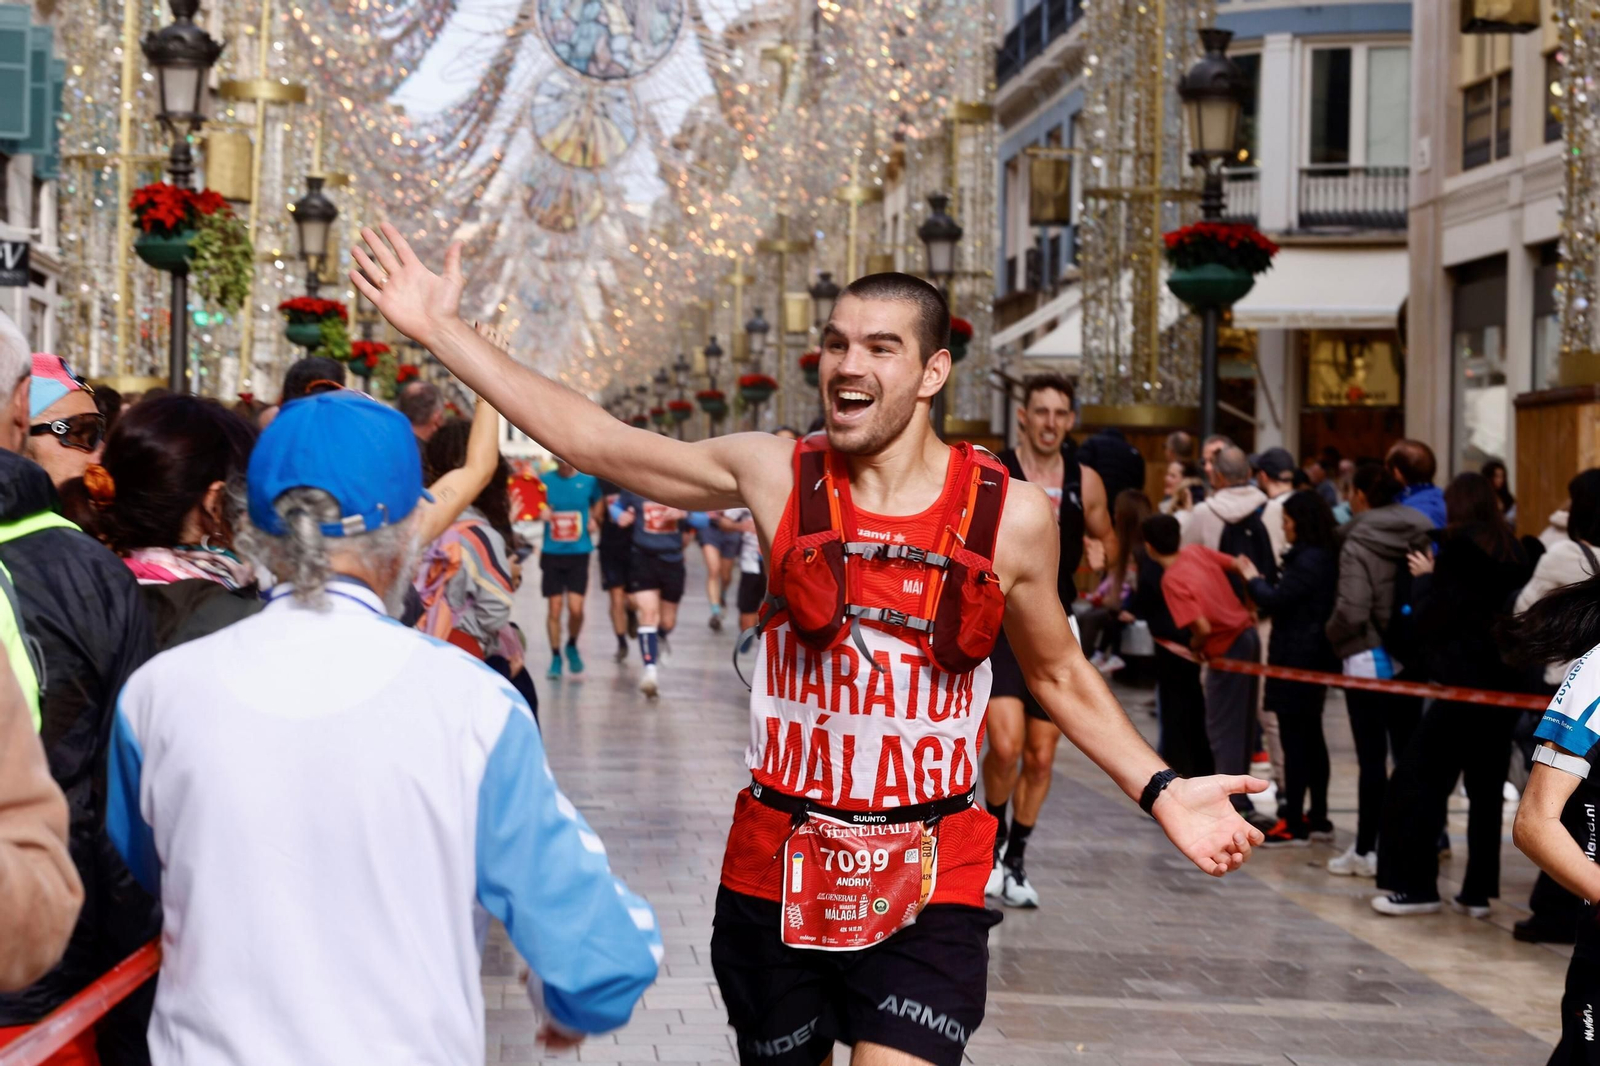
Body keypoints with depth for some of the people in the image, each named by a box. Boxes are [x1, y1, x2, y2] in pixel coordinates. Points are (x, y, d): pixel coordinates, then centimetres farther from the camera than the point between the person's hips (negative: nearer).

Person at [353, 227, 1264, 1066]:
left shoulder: (1011, 515, -3)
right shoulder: (775, 476, -2)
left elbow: (1061, 676, 12)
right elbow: (588, 438, 3)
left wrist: (1162, 791, 3)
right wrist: (441, 329, 3)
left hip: (930, 887, -2)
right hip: (776, 873, 2)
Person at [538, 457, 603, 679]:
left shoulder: (589, 481, 1)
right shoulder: (545, 481, 1)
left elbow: (599, 502, 16)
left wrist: (594, 520, -3)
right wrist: (541, 511, -15)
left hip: (578, 552, -1)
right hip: (551, 553, 1)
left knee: (575, 608, -8)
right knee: (554, 608, 2)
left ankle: (572, 647, 20)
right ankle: (555, 657, 16)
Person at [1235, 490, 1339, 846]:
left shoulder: (1308, 561, -18)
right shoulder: (1325, 557, 11)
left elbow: (1276, 601, -20)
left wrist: (1252, 577, -4)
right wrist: (1261, 585, 7)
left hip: (1296, 659, -10)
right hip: (1314, 656, 10)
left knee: (1294, 740, -6)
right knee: (1311, 738, 15)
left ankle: (1294, 824, -5)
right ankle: (1318, 819, 20)